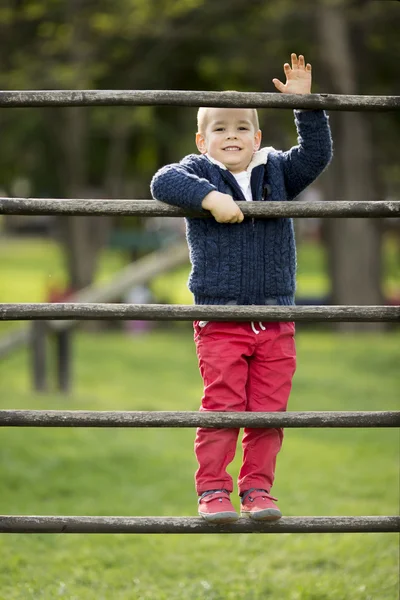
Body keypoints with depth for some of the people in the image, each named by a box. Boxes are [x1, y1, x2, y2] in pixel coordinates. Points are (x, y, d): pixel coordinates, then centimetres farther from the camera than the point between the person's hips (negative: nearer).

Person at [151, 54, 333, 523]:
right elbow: (163, 182, -17)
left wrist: (305, 105, -7)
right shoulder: (200, 171, 1)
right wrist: (211, 197, -28)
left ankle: (257, 488, 13)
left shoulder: (276, 171, 11)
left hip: (275, 321, 3)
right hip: (219, 321, -3)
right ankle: (213, 489, 3)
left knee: (269, 409, 3)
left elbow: (316, 155, 2)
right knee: (221, 406, -6)